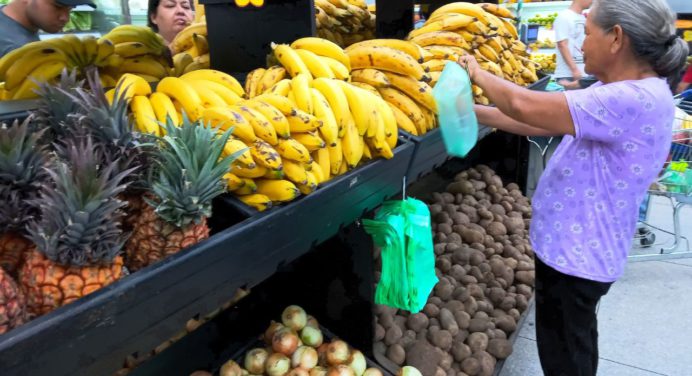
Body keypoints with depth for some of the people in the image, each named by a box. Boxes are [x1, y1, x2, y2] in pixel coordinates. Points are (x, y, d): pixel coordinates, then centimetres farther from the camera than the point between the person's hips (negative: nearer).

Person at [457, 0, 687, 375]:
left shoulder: (637, 100, -28)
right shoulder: (616, 91, 5)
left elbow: (526, 107, -31)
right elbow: (541, 121, 6)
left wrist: (477, 73, -13)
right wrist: (473, 111, 1)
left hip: (576, 253, -9)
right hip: (573, 245, 10)